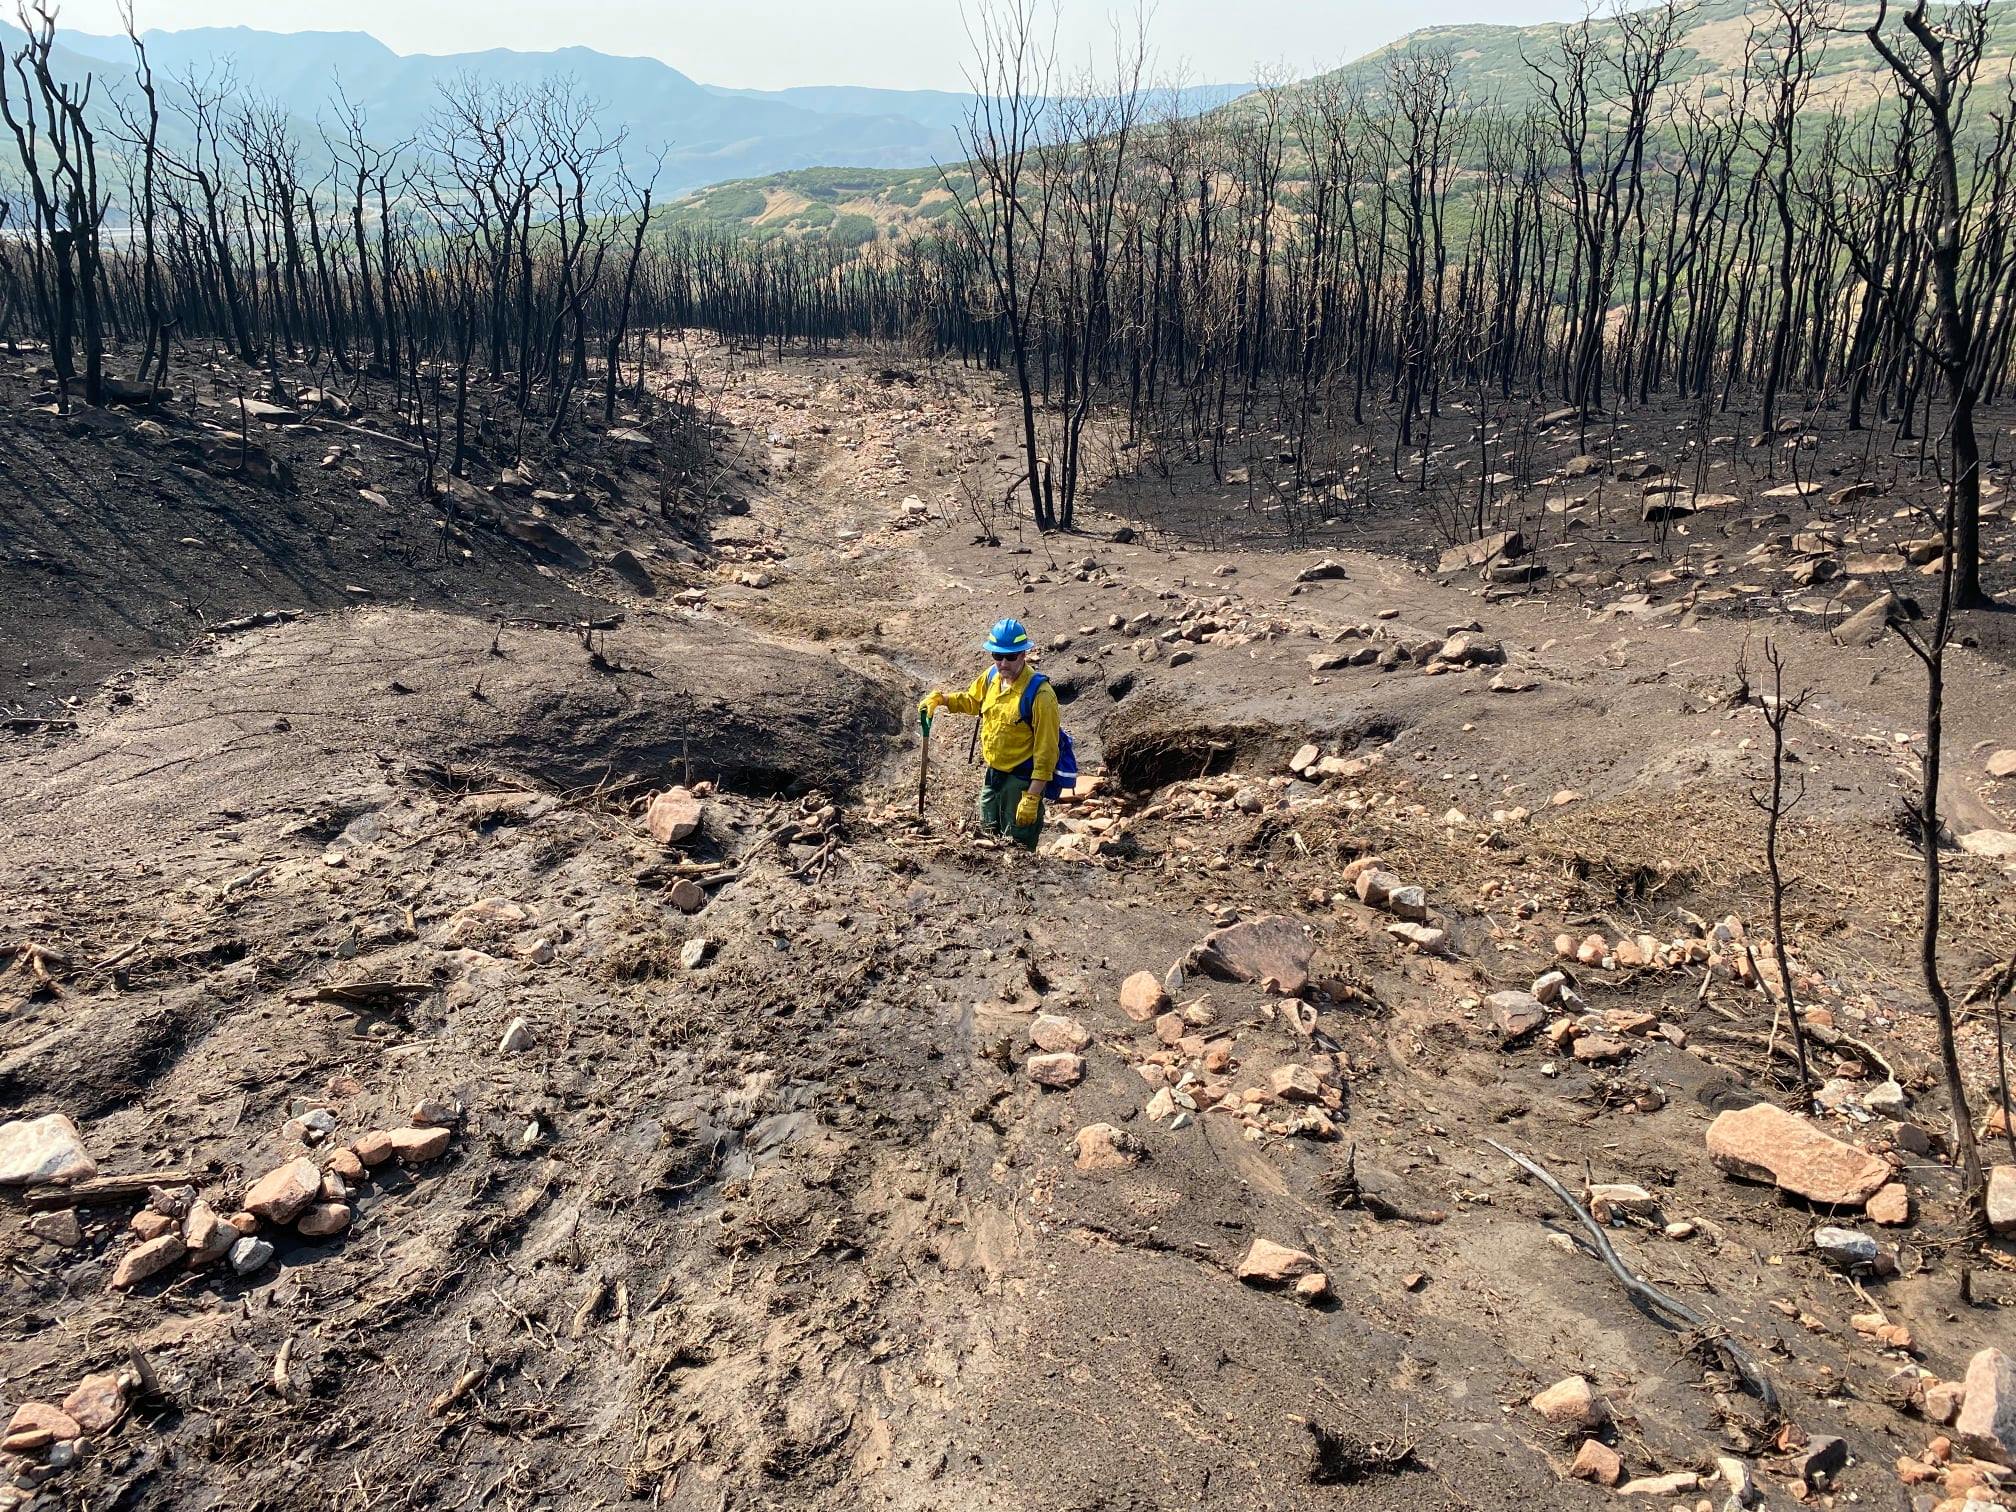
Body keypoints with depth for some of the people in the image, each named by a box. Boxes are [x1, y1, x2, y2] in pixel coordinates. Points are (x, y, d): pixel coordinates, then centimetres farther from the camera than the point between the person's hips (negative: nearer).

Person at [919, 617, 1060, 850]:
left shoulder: (1040, 694, -24)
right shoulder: (992, 676, -1)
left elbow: (1046, 752, -23)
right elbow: (972, 701, 23)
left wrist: (1032, 798, -25)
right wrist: (940, 698, 6)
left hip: (1021, 781, -7)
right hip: (993, 774, 8)